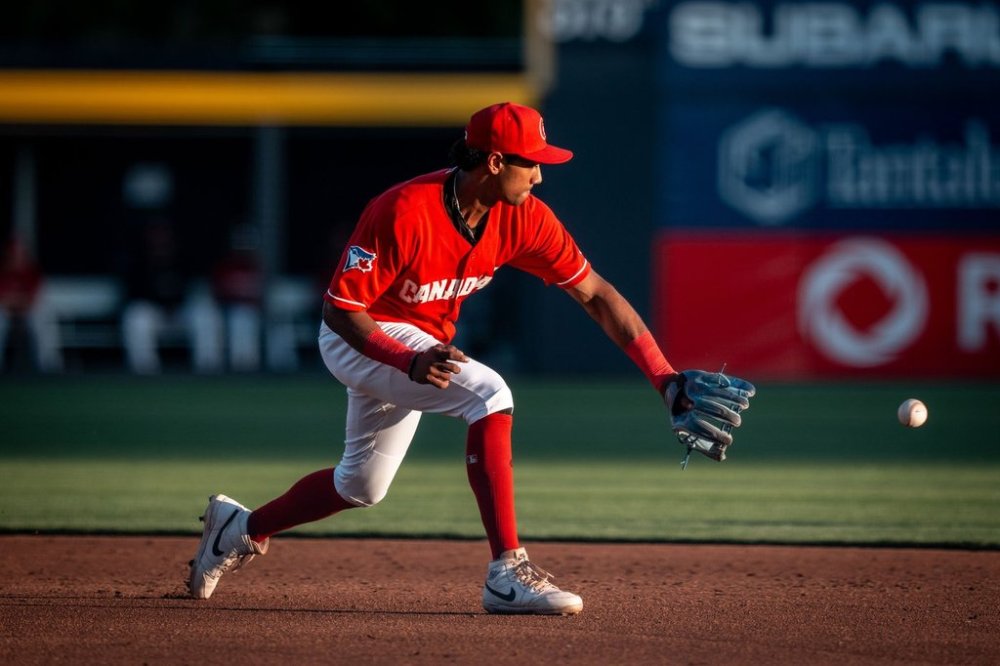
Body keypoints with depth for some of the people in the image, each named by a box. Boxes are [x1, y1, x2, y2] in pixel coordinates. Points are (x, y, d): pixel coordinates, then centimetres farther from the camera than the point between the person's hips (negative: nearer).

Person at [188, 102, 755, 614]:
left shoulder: (522, 218, -13)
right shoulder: (405, 212, -31)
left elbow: (596, 294, -10)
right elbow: (341, 309, -26)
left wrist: (667, 379, -16)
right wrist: (409, 363, -41)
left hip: (424, 345, 8)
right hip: (362, 337, -8)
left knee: (363, 485, 20)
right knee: (490, 393, -29)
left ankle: (241, 530, 43)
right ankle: (509, 572, -30)